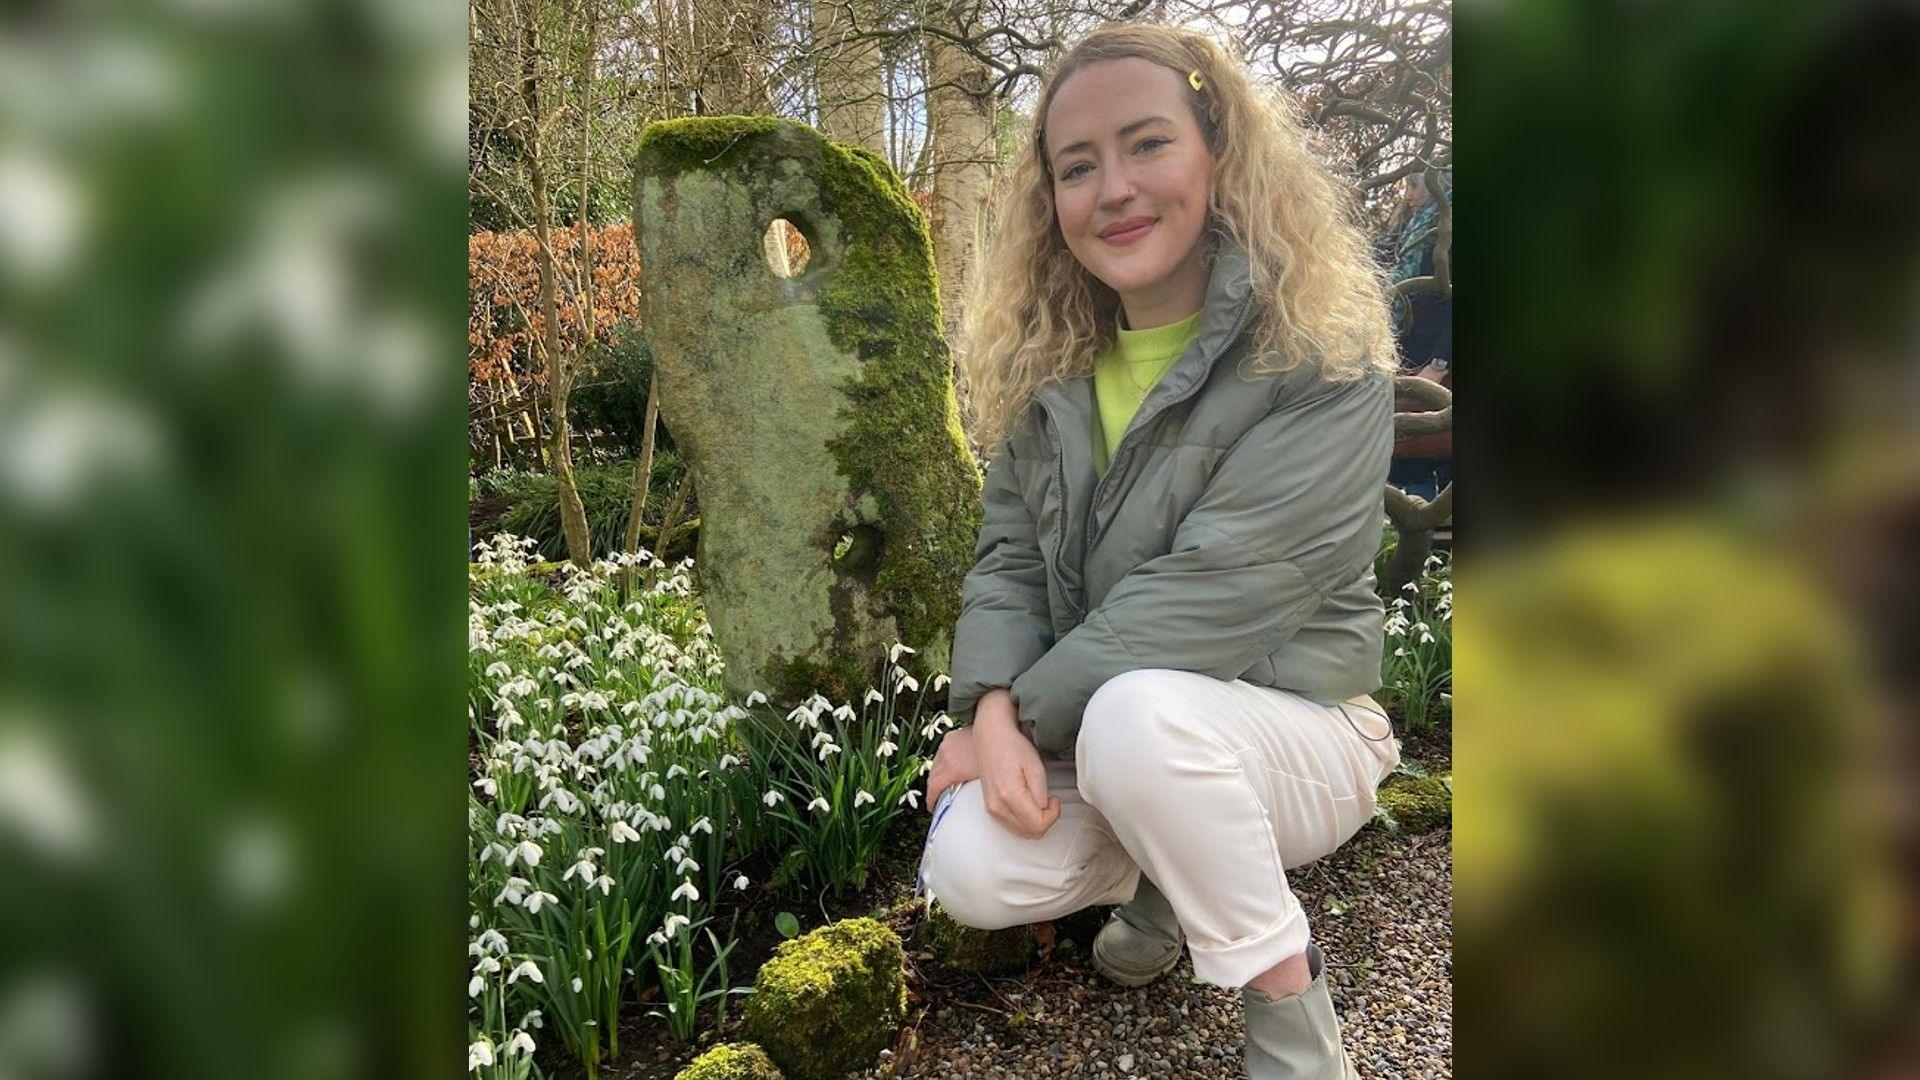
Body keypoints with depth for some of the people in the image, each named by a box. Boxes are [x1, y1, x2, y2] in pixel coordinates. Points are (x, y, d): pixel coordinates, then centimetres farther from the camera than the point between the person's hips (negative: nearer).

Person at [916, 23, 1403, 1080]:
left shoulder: (1322, 361, -17)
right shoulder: (1047, 367, 2)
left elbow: (1211, 599, -25)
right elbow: (1007, 559, -1)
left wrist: (1028, 717, -20)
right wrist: (992, 711, -20)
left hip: (1291, 734, -4)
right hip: (1095, 739, 5)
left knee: (1136, 710, -37)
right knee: (972, 871, -21)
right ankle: (1161, 878, 12)